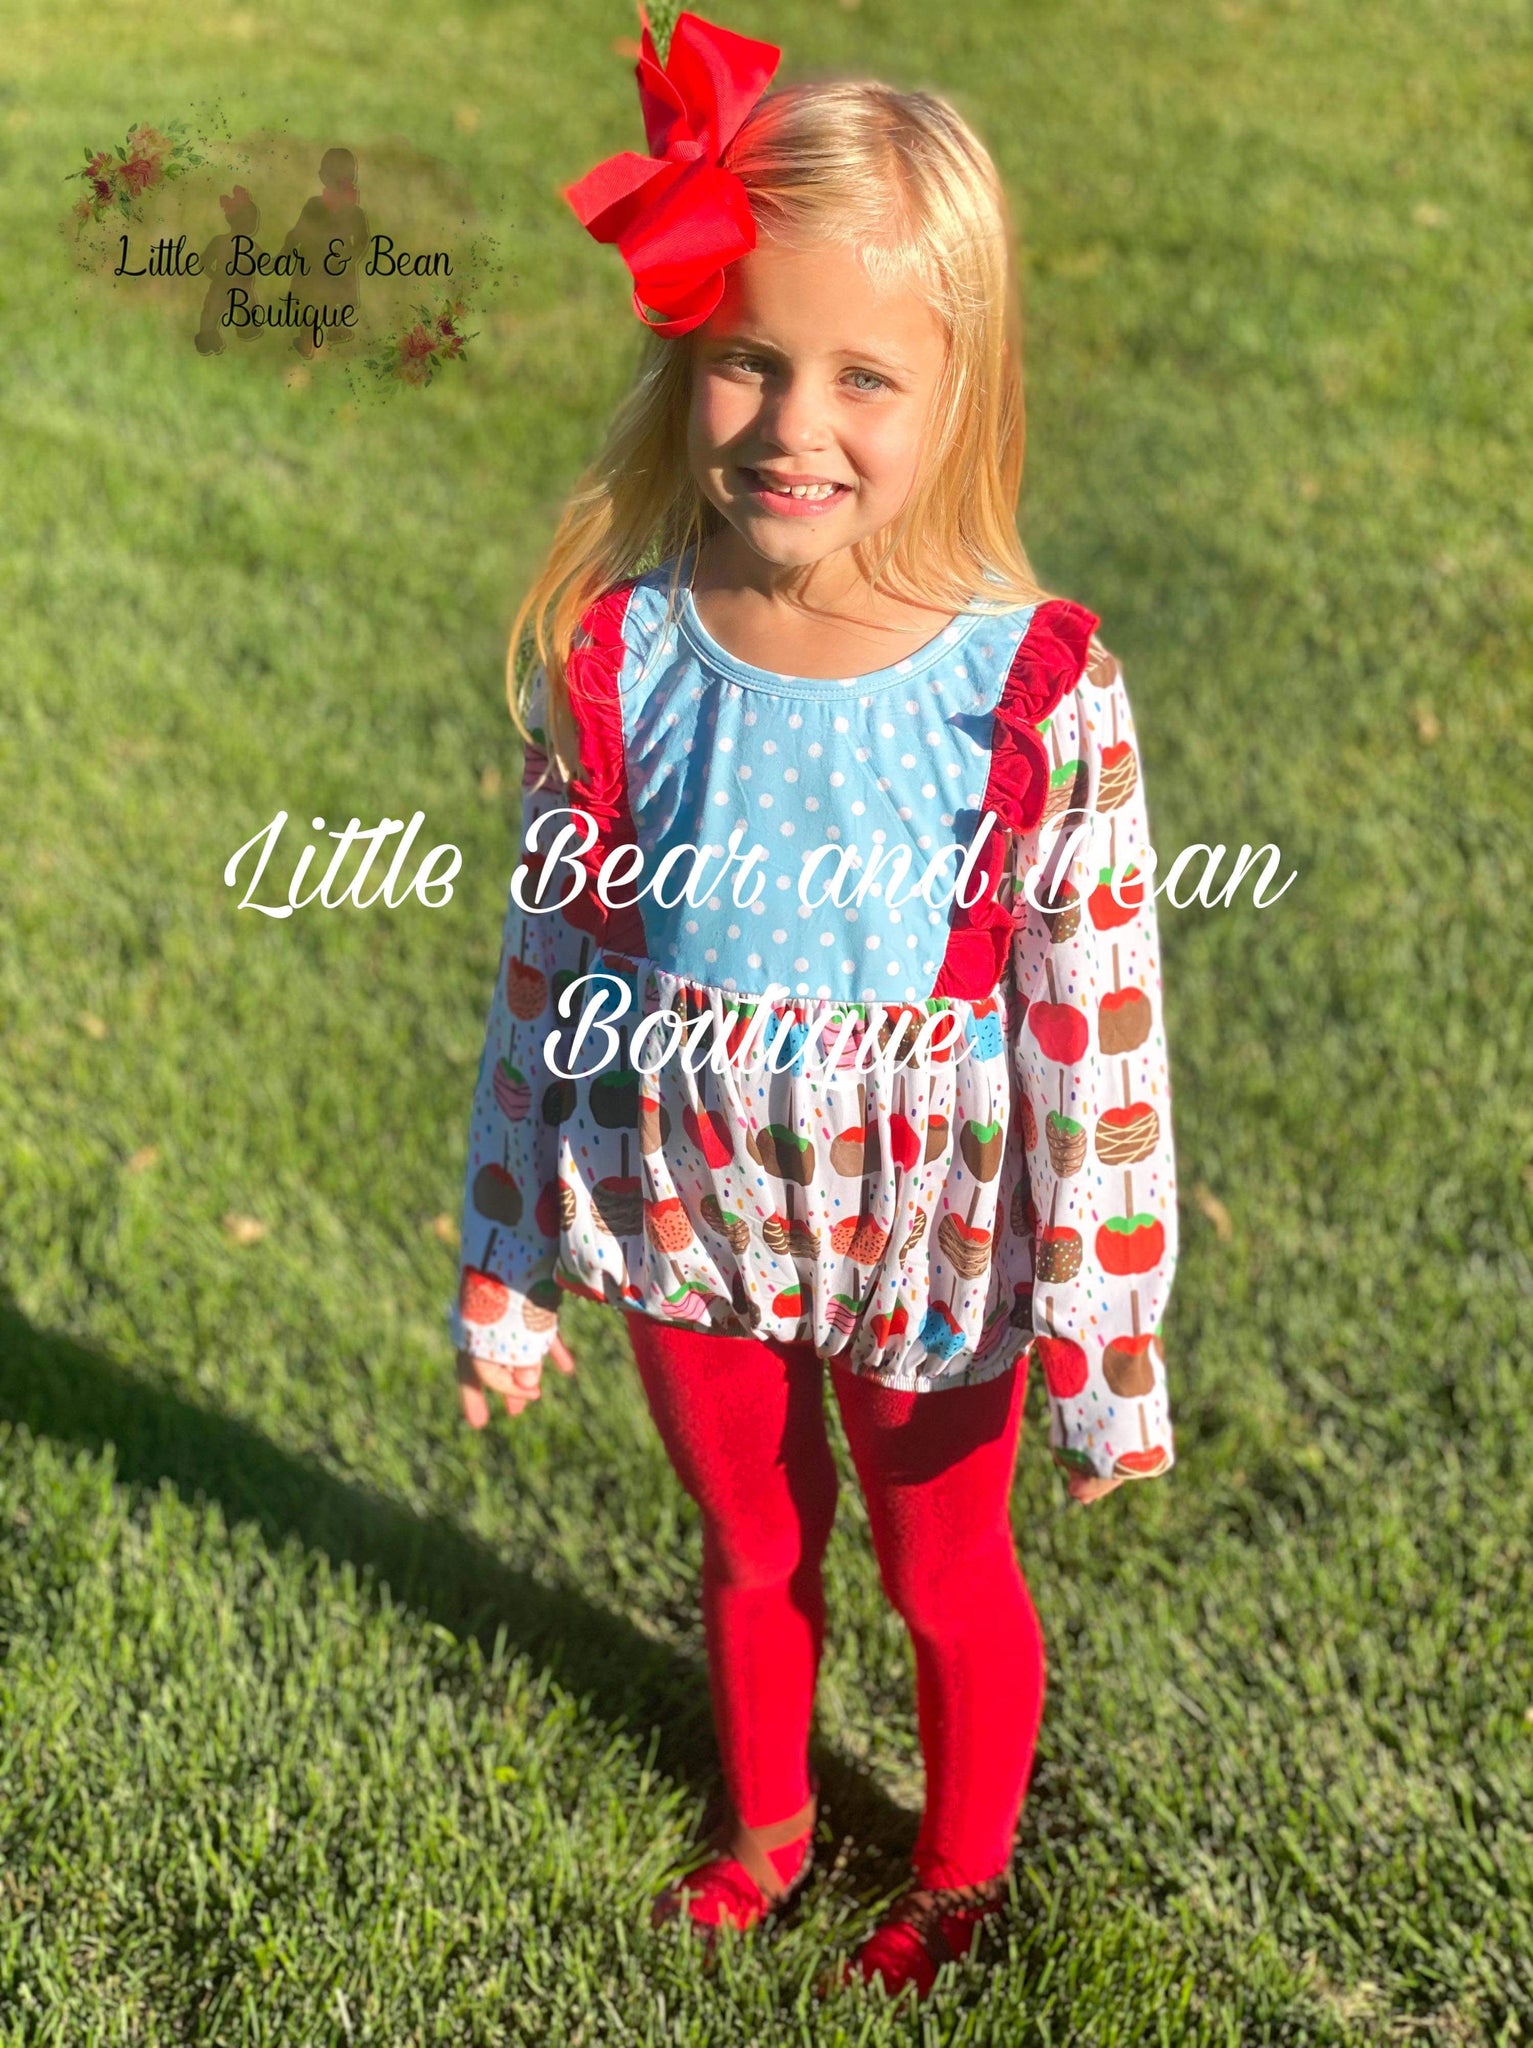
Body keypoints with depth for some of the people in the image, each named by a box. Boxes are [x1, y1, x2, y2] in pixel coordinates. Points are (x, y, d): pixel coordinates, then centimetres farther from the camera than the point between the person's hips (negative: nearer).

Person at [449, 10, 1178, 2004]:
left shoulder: (1040, 693, -23)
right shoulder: (613, 658, -15)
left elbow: (1101, 1045, -16)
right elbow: (547, 982, -3)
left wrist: (1107, 1345, -10)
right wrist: (506, 1271, 4)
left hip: (924, 1248, -2)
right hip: (686, 1232, 3)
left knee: (948, 1575, 21)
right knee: (749, 1549, 27)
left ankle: (964, 1871, 50)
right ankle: (768, 1823, 56)